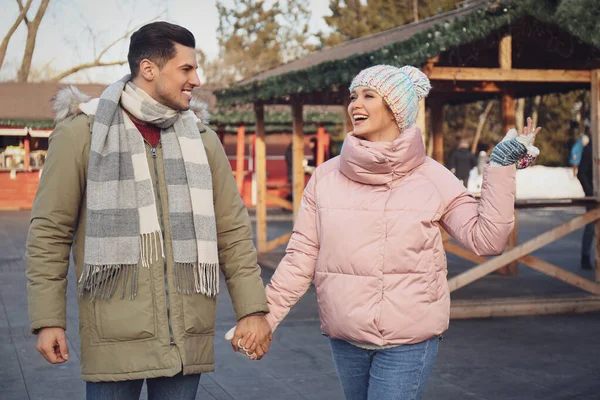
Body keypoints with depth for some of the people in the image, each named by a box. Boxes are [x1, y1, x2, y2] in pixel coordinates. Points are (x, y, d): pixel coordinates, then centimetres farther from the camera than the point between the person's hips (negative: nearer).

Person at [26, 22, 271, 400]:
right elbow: (50, 231, -1)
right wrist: (48, 320, -5)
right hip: (115, 336, -3)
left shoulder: (202, 139, 11)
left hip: (188, 336, 4)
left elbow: (233, 232, 11)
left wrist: (253, 309, 5)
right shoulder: (82, 133, -1)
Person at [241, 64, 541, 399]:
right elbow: (301, 258, 3)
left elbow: (486, 239, -10)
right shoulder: (326, 177, 0)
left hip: (410, 339, -3)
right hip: (345, 339, 3)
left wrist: (502, 166, -13)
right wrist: (264, 317, -1)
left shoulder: (432, 178, -4)